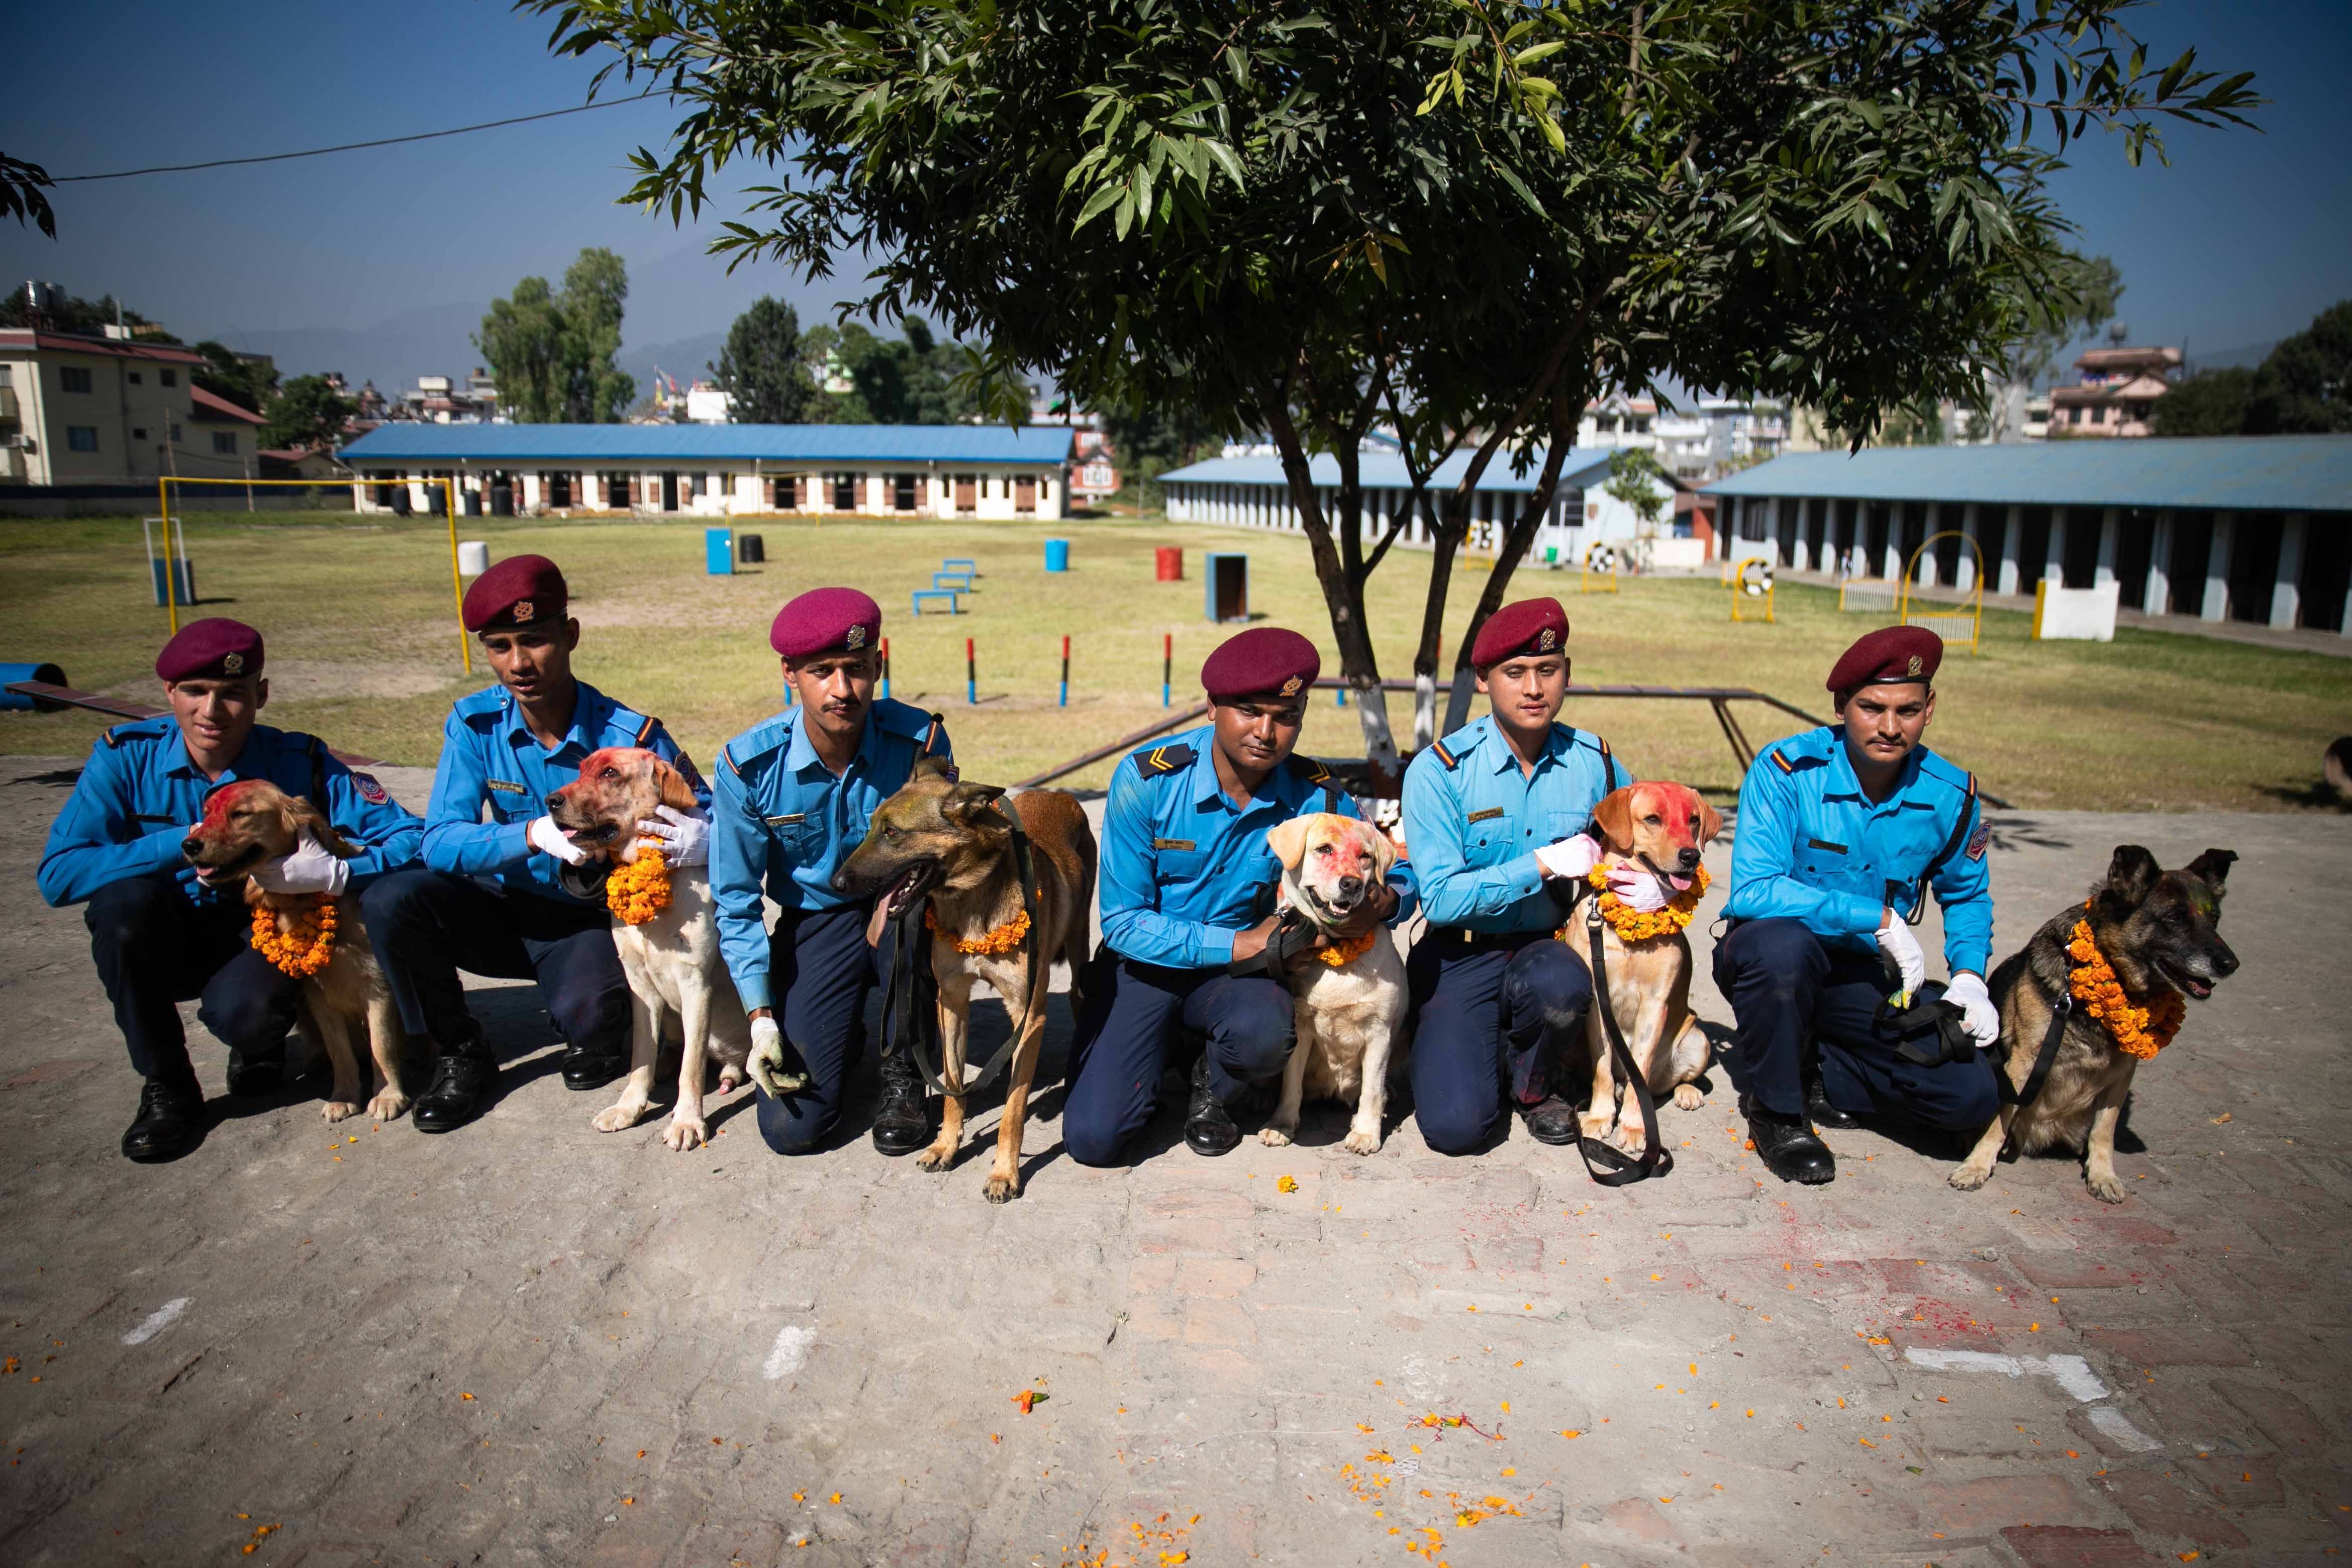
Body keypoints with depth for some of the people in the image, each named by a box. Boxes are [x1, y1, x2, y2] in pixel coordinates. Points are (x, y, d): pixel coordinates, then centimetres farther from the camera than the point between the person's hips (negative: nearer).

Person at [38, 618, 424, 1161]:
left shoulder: (299, 764, -16)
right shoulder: (126, 755, -13)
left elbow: (412, 837, -21)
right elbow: (58, 874, -21)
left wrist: (337, 873, -40)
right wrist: (183, 844, -32)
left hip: (262, 935, -2)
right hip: (165, 946, 2)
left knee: (244, 1012, -35)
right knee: (124, 898, -31)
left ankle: (259, 1046, 9)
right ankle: (165, 1089, -10)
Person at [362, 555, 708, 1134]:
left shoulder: (632, 737, -18)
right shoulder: (475, 722, -10)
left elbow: (708, 818, -14)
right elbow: (439, 842, -17)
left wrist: (699, 839, -40)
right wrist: (536, 834, -37)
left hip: (588, 923, -3)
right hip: (506, 912, 4)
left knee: (586, 1013, -33)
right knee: (389, 901, -22)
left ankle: (595, 1032, 8)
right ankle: (462, 1054, 0)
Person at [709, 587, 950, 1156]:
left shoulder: (920, 740, -19)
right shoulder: (749, 766, -16)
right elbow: (736, 897, -5)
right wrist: (761, 1014, -10)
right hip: (814, 923, 0)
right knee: (790, 1127, -10)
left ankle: (903, 1068, -8)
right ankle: (846, 1031, 26)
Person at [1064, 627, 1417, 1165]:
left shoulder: (1317, 797, -12)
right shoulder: (1147, 779, -19)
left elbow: (1402, 876, 1)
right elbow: (1122, 923, -17)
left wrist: (1382, 901, -24)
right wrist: (1242, 943, -25)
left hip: (1240, 971, 1)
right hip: (1146, 965, -1)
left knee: (1263, 1033, -35)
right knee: (1091, 1137, -15)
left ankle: (1214, 1088, 4)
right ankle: (1164, 1048, 19)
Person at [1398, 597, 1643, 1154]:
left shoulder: (1595, 763, 0)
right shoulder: (1439, 770, -11)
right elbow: (1439, 899, -17)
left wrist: (1654, 882, -7)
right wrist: (1545, 863, -21)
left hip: (1549, 947, 2)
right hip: (1461, 956, -2)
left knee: (1559, 984, -36)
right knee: (1455, 1127, -20)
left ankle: (1534, 1081, 0)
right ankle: (1465, 1040, 17)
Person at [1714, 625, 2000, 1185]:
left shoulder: (1948, 794, -5)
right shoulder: (1787, 770, -20)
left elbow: (1966, 894, 15)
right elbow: (1753, 891, -29)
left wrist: (1969, 976, -2)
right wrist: (1880, 918, -28)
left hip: (1861, 976, 4)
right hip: (1766, 956, -4)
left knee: (1971, 1096, -15)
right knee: (1782, 943, -40)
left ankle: (1825, 1081, 13)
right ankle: (1774, 1107, -12)